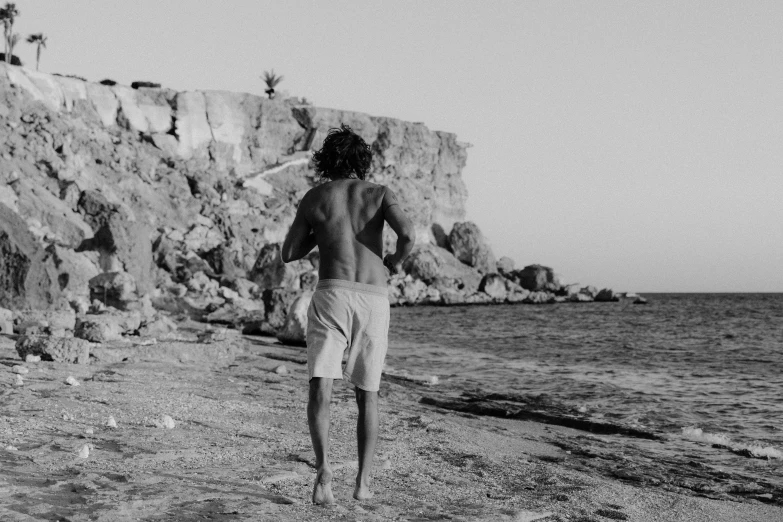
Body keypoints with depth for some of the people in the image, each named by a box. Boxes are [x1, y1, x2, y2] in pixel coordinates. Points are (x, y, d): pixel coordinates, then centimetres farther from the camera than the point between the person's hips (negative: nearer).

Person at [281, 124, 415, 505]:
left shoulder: (314, 198, 10)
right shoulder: (381, 194, 8)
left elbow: (289, 254, 15)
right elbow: (407, 234, -10)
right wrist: (396, 261, 12)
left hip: (332, 295, -1)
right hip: (374, 301, 1)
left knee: (319, 390, -9)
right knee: (367, 395, 15)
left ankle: (323, 469, -32)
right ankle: (363, 482, 11)